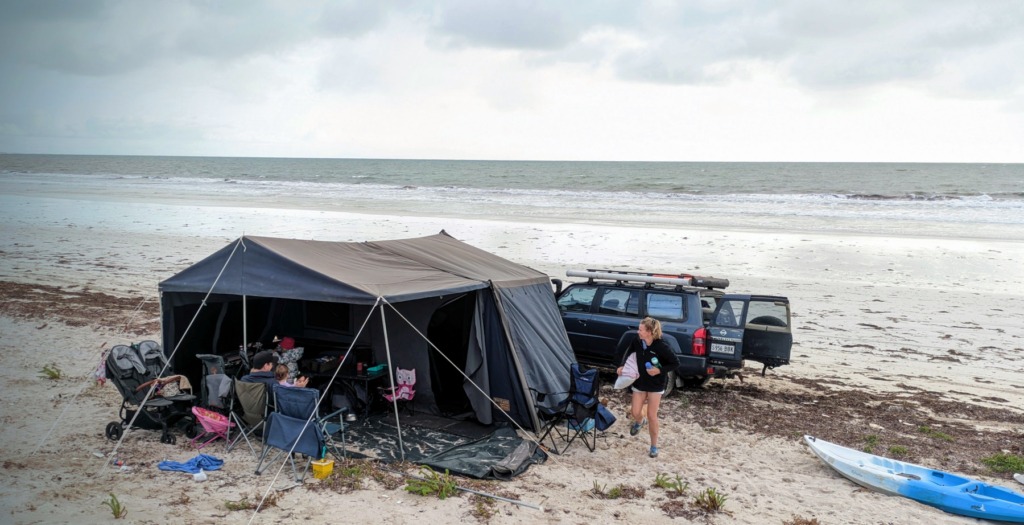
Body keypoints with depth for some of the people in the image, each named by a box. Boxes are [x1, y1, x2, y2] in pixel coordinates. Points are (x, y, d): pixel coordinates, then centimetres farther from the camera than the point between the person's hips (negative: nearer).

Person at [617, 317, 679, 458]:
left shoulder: (661, 346, -25)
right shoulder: (637, 341, -13)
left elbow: (675, 363, -16)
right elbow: (629, 353, 9)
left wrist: (660, 370, -26)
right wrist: (622, 366, -3)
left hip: (655, 385, -4)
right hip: (639, 382, 4)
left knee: (652, 416, 1)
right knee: (635, 412, 7)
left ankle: (654, 446, 20)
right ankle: (640, 421, 46)